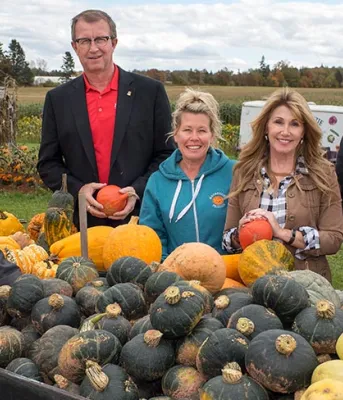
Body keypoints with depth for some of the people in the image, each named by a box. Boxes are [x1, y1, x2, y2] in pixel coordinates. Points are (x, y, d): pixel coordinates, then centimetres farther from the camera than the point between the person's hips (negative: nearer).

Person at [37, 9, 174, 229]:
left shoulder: (151, 91, 0)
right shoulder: (58, 99, 5)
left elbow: (167, 154, 1)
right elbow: (48, 162, 7)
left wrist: (138, 191, -13)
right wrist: (77, 190, -10)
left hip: (141, 218, -1)